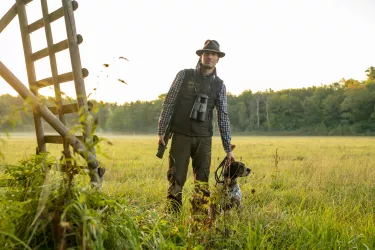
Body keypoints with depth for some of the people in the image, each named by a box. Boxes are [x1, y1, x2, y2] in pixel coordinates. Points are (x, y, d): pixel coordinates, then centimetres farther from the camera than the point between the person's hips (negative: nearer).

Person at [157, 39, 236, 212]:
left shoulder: (219, 85, 6)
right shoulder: (184, 75, 1)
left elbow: (223, 116, 6)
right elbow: (169, 103, 2)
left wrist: (228, 148, 2)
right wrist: (161, 131, -3)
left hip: (203, 138, 2)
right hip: (181, 135, -2)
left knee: (202, 181, 2)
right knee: (176, 179, 0)